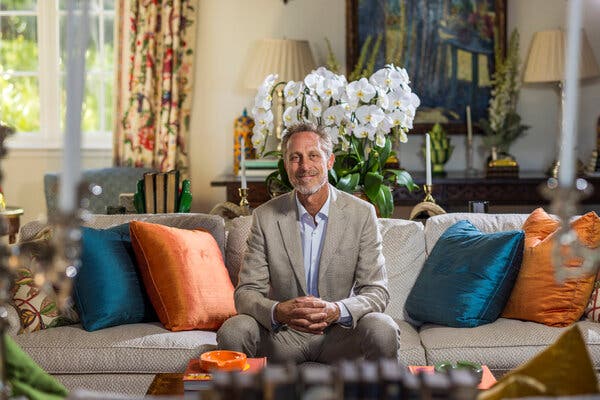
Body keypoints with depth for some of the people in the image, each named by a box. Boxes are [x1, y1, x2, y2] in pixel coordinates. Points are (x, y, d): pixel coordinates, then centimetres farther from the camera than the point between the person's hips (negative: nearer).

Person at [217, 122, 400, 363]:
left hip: (339, 333, 0)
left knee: (383, 331, -30)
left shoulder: (362, 214, -5)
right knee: (232, 332, -28)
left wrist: (336, 311, -30)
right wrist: (278, 312, -30)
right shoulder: (265, 217, -3)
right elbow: (246, 293, -6)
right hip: (282, 335, 0)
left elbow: (377, 292, -7)